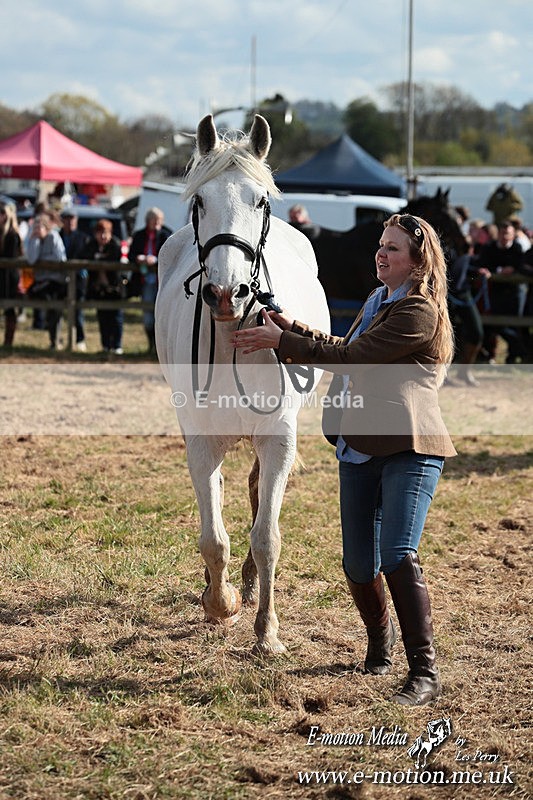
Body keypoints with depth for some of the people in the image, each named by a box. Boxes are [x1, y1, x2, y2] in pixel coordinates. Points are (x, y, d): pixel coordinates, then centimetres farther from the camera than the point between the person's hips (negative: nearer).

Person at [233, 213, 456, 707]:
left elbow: (352, 356, -17)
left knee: (398, 556, -19)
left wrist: (281, 342, -12)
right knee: (358, 564, 11)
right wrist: (292, 330, 10)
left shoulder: (420, 312, -13)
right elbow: (345, 354, 24)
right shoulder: (379, 300, 19)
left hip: (409, 449, -9)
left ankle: (424, 672, -15)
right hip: (358, 449, 9)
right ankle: (379, 639, 38)